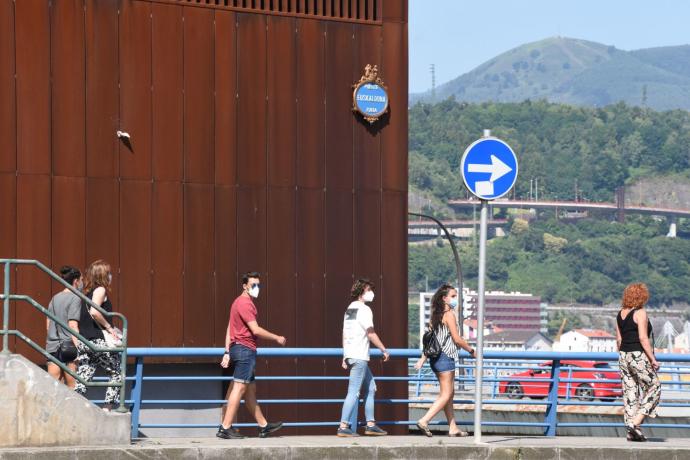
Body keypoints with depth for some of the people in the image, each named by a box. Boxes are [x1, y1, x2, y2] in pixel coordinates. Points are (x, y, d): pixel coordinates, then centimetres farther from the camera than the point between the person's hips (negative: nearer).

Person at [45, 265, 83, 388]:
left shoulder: (54, 298, 13)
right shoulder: (75, 298, -7)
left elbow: (48, 324, 15)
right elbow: (72, 325, -15)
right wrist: (78, 348, -16)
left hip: (52, 346, 6)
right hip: (68, 346, -6)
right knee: (72, 388, 2)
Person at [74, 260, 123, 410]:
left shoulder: (87, 292, 18)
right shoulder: (100, 290, -6)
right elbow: (94, 311, -22)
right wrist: (108, 327, -13)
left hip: (84, 341, 7)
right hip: (99, 341, -7)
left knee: (82, 379, 3)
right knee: (117, 373, 7)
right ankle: (108, 406, -1)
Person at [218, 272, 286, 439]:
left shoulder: (238, 302, 19)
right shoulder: (245, 303, -13)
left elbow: (229, 329, 19)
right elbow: (256, 330, -17)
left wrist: (227, 352, 16)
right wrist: (277, 338, -7)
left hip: (237, 348, 11)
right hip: (245, 349, -11)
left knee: (251, 389, 14)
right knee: (240, 388, -11)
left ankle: (264, 426, 22)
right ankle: (225, 428, -15)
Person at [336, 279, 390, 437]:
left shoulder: (350, 309, 17)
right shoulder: (364, 309, -11)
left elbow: (344, 334, 18)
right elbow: (371, 333, -15)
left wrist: (345, 356, 19)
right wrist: (384, 350, -7)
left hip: (350, 354, 10)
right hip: (359, 357, -10)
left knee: (370, 388, 15)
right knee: (354, 392, -10)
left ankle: (370, 425, 15)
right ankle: (343, 427, -13)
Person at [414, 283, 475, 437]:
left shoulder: (436, 315, 13)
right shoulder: (449, 314, -12)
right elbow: (457, 339, -14)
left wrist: (423, 359, 17)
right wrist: (470, 350, 0)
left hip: (435, 358, 9)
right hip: (445, 357, -9)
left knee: (449, 393, 13)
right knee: (446, 394, -7)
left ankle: (453, 428, 15)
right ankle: (424, 421, -15)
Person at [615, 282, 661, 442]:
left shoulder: (620, 314, 11)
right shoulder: (640, 313, -12)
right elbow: (643, 338, -18)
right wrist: (653, 359, -15)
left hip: (624, 356, 7)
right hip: (639, 356, -7)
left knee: (630, 392, 9)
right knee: (654, 388, 4)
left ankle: (632, 433, 9)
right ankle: (635, 423, -8)